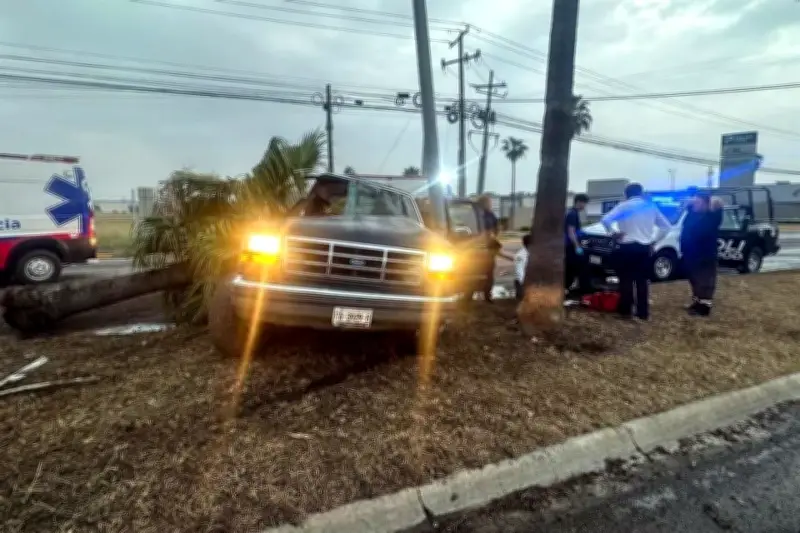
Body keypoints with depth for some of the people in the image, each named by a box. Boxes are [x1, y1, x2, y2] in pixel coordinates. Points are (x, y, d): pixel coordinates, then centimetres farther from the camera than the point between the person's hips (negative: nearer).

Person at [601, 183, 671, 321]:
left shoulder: (624, 206, -1)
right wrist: (654, 240, 13)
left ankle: (626, 311, 5)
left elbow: (605, 220, -16)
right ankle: (643, 312, 10)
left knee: (626, 279, 3)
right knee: (643, 280, 8)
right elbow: (666, 226, 12)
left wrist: (613, 233, -4)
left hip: (627, 247, -3)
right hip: (645, 248, 4)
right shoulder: (650, 206, 10)